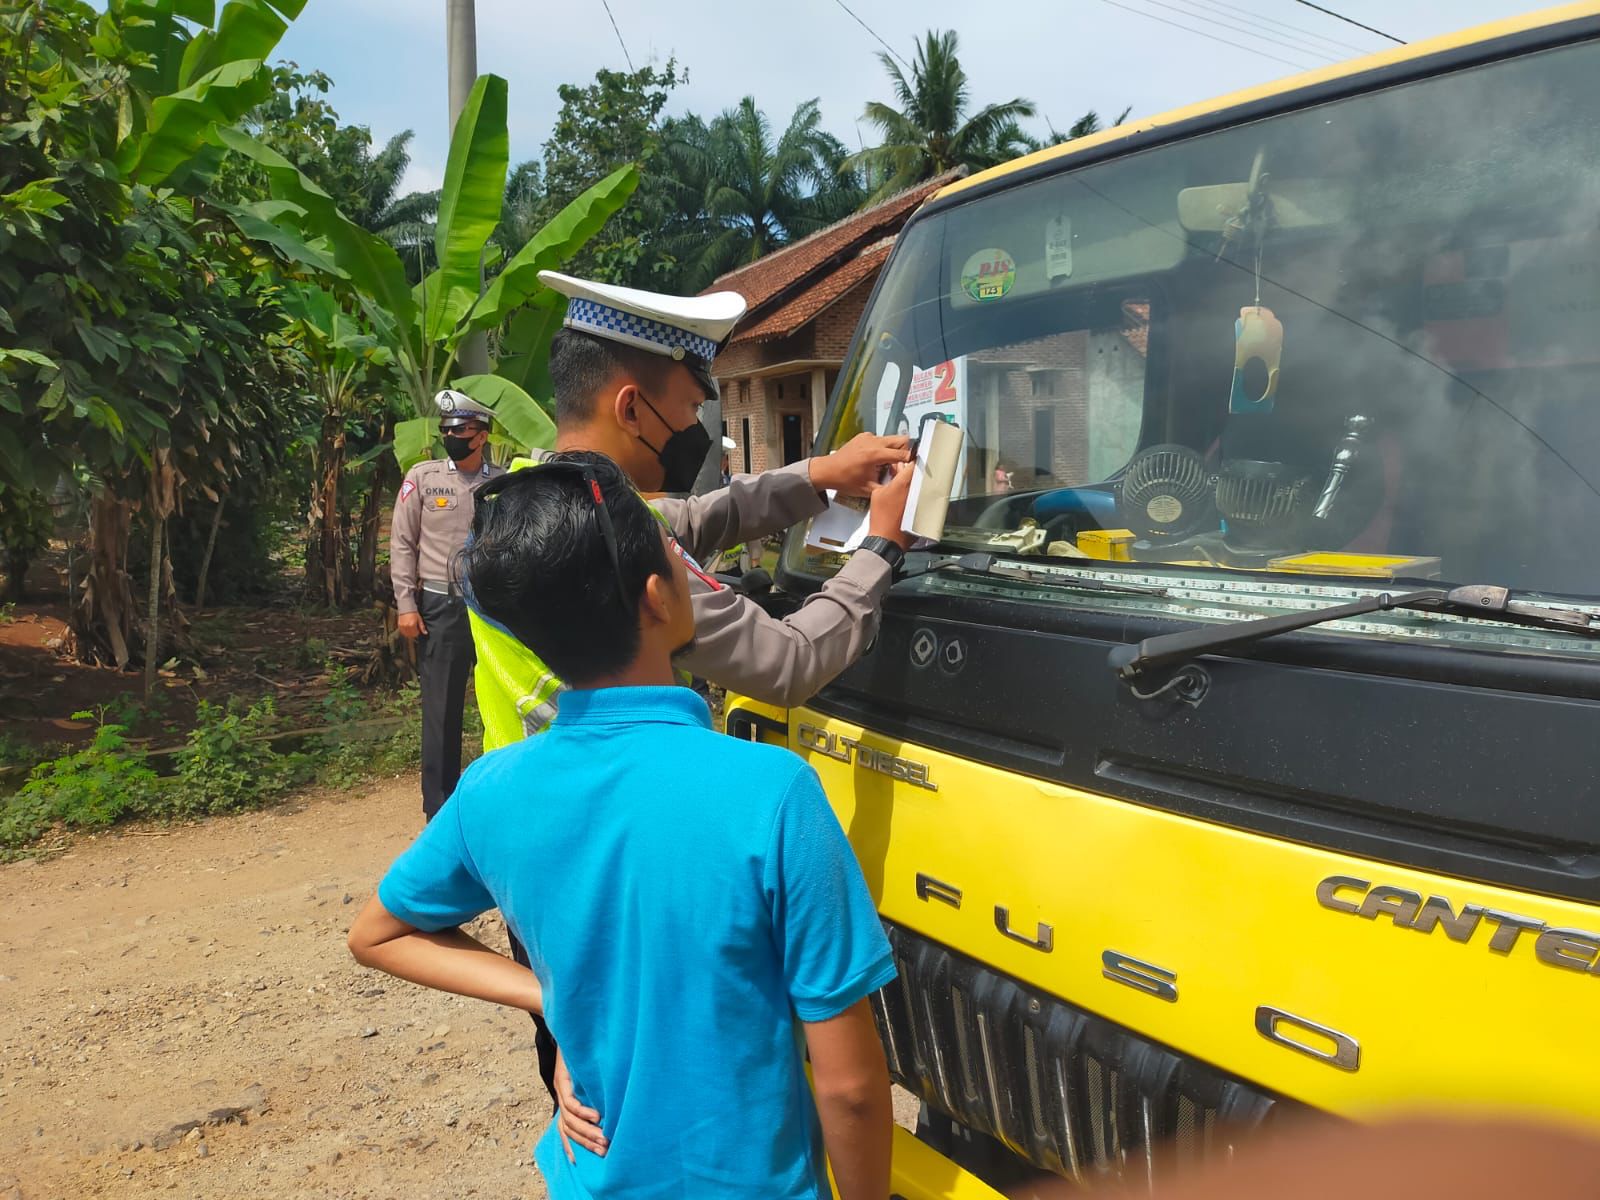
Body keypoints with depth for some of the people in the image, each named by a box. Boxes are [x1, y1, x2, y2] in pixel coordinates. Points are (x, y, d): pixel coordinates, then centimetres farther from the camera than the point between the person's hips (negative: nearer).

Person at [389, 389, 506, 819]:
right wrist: (406, 604, -5)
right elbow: (402, 543, 2)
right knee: (442, 707, 4)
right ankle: (439, 807, 16)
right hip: (441, 606, -1)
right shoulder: (423, 477, 2)